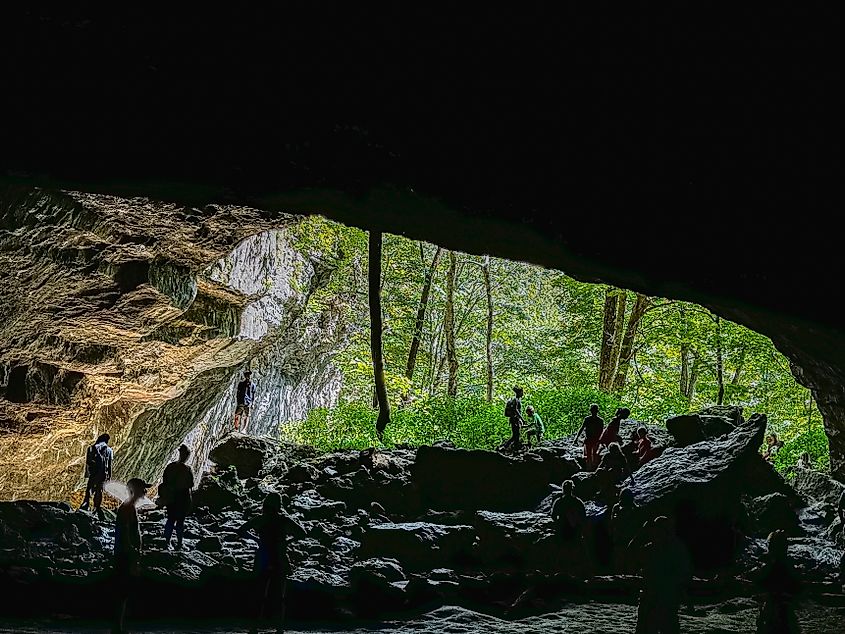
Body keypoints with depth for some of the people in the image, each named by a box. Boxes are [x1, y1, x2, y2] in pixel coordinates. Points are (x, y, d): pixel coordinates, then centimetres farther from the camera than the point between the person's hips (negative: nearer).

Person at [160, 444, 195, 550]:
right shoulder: (187, 469, -19)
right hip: (183, 498, -4)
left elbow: (164, 482, 5)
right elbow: (191, 485, -12)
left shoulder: (170, 467, -3)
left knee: (171, 519, 17)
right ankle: (179, 544, 13)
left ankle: (167, 541, 21)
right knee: (180, 521, 6)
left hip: (170, 498, 4)